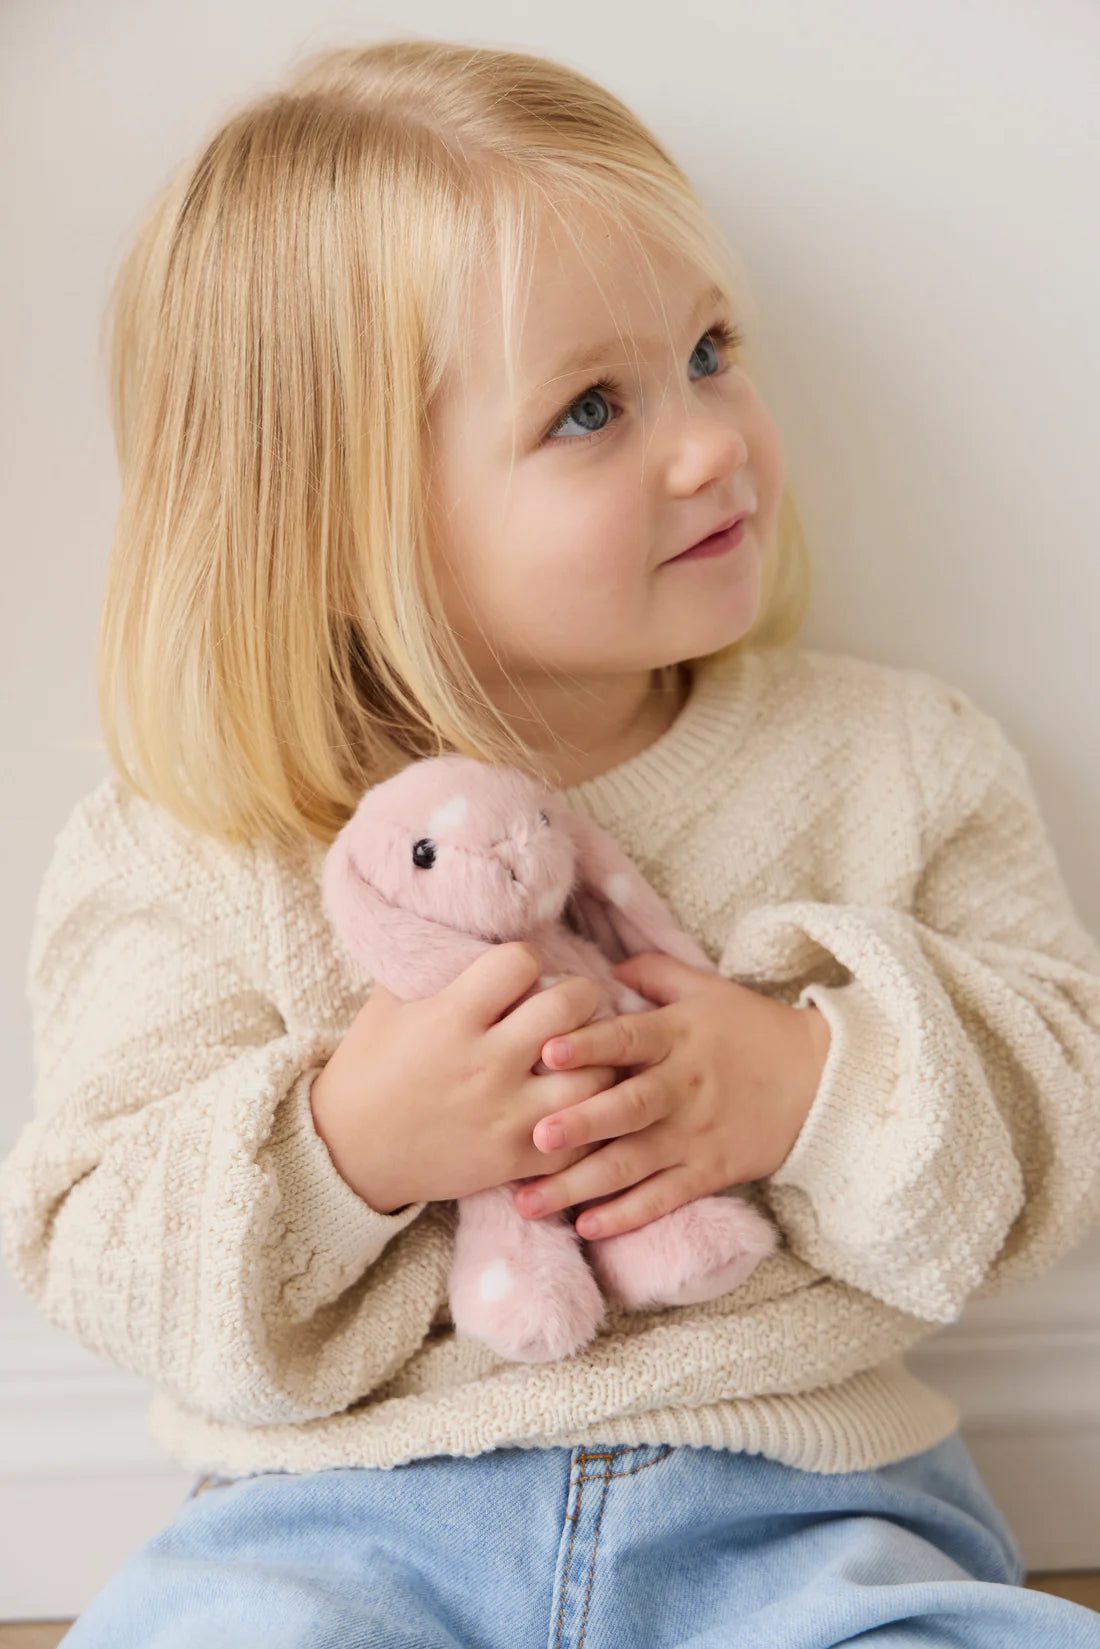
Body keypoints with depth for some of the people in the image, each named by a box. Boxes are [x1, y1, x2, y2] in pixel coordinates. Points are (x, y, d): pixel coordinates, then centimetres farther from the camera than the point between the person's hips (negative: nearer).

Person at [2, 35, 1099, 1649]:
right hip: (350, 1512, 0)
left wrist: (825, 1091, -16)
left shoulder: (900, 763, 2)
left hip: (789, 1511, 1)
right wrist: (342, 1149, -20)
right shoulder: (196, 857, -3)